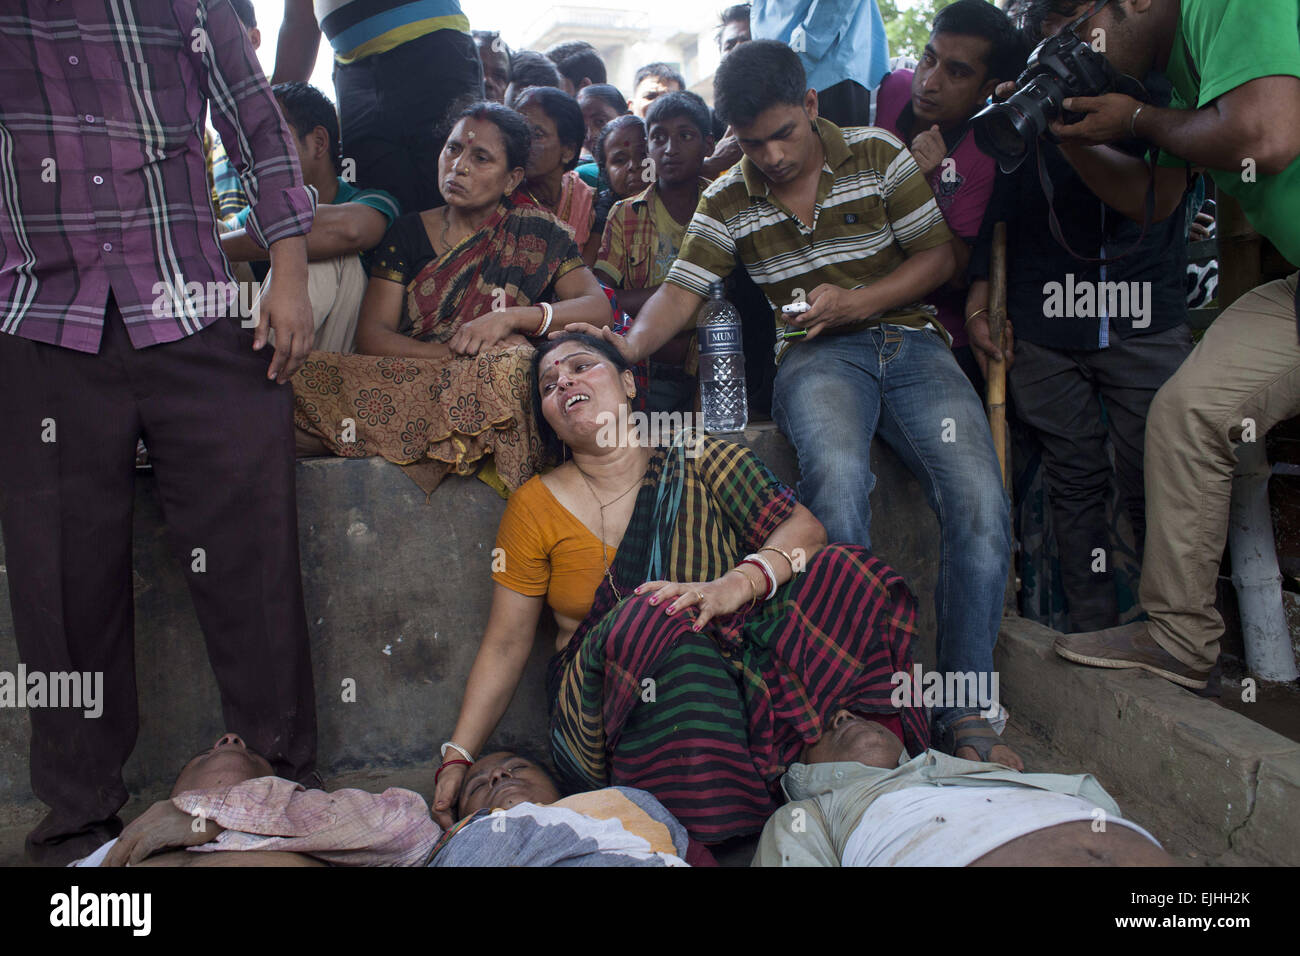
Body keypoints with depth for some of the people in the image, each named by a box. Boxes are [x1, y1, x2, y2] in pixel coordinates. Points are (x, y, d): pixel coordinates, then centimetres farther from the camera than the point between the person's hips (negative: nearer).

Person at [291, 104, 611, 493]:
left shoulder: (535, 232, 10)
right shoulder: (409, 232, 12)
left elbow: (599, 307, -1)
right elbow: (371, 335, 2)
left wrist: (510, 317, -15)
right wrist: (460, 354, -14)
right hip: (410, 383, -1)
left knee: (515, 365, -37)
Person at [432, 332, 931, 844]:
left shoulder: (699, 462, 7)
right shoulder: (535, 506, 5)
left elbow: (804, 528, -4)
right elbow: (505, 645, 6)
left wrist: (736, 584, -24)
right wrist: (457, 757, -2)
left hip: (733, 681, 2)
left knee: (840, 571, -18)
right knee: (653, 619, -34)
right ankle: (691, 839, -19)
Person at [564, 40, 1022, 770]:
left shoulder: (878, 155, 4)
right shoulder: (727, 202, 8)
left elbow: (939, 256, 5)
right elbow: (681, 292, 1)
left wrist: (855, 302, -11)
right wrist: (631, 346, -20)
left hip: (909, 339, 1)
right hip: (817, 354, -1)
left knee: (980, 500, -25)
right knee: (838, 476, -37)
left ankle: (963, 712, -14)